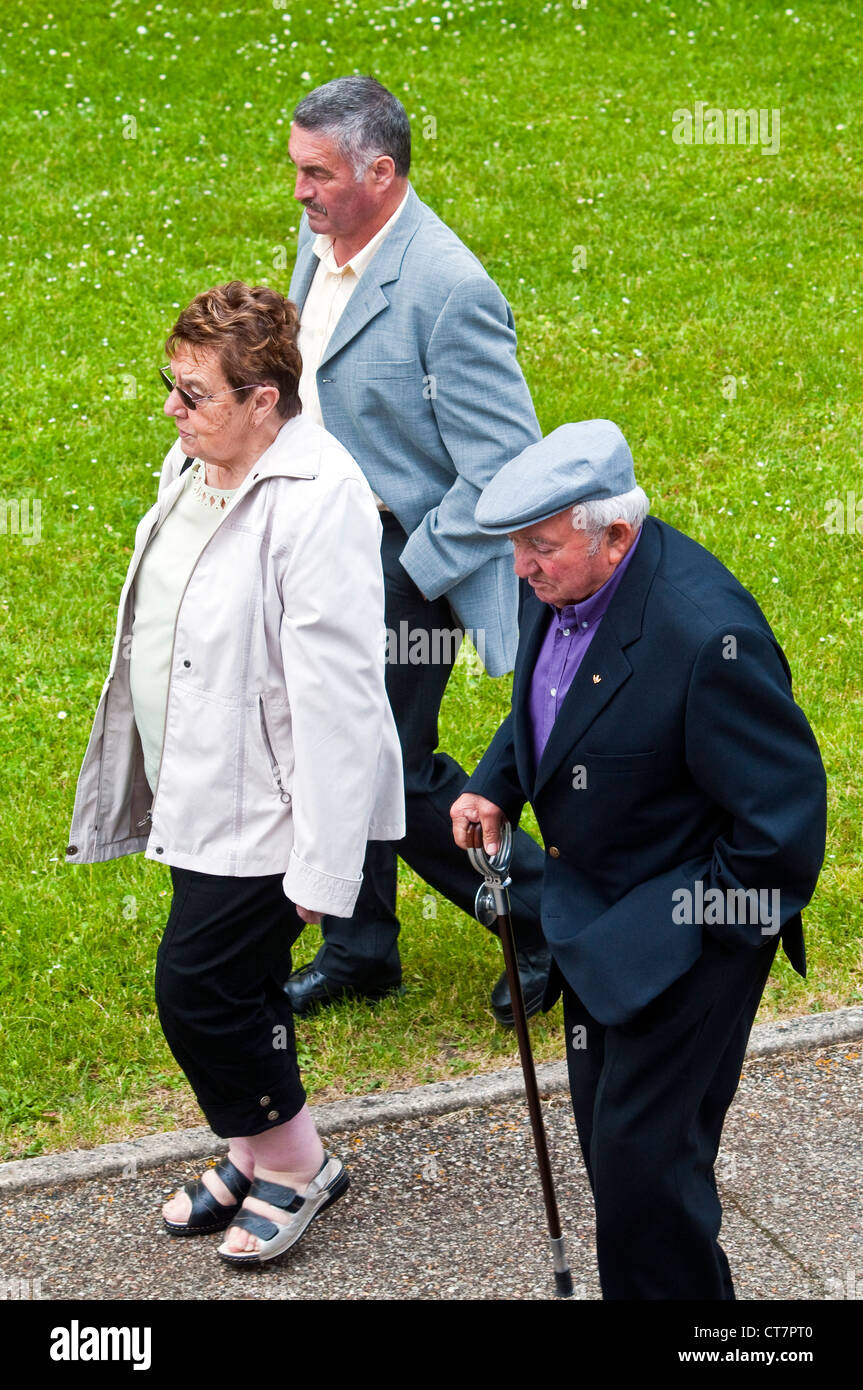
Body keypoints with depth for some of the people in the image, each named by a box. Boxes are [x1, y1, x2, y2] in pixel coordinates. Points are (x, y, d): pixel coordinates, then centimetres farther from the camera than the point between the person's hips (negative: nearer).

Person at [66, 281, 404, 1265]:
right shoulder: (196, 466, 4)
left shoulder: (315, 500, -24)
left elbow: (336, 693, -24)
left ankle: (295, 1163, 18)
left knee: (198, 988, -4)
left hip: (267, 804, -8)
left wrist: (324, 863, -22)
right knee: (239, 986, 18)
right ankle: (258, 1152, 38)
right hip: (203, 786, 8)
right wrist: (164, 782, 19)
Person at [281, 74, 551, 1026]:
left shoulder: (449, 290, -24)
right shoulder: (320, 243, 2)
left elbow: (504, 467, -23)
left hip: (407, 560, -8)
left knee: (394, 770, -1)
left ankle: (548, 912, 22)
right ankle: (357, 956, 36)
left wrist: (412, 577, -21)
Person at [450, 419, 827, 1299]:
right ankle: (633, 1283, 41)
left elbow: (783, 814, -24)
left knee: (644, 1152, -3)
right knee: (603, 1123, 21)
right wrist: (493, 786, -1)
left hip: (684, 935, -9)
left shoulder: (707, 633, -31)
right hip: (599, 917, 9)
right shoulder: (560, 582, -5)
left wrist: (706, 920, -15)